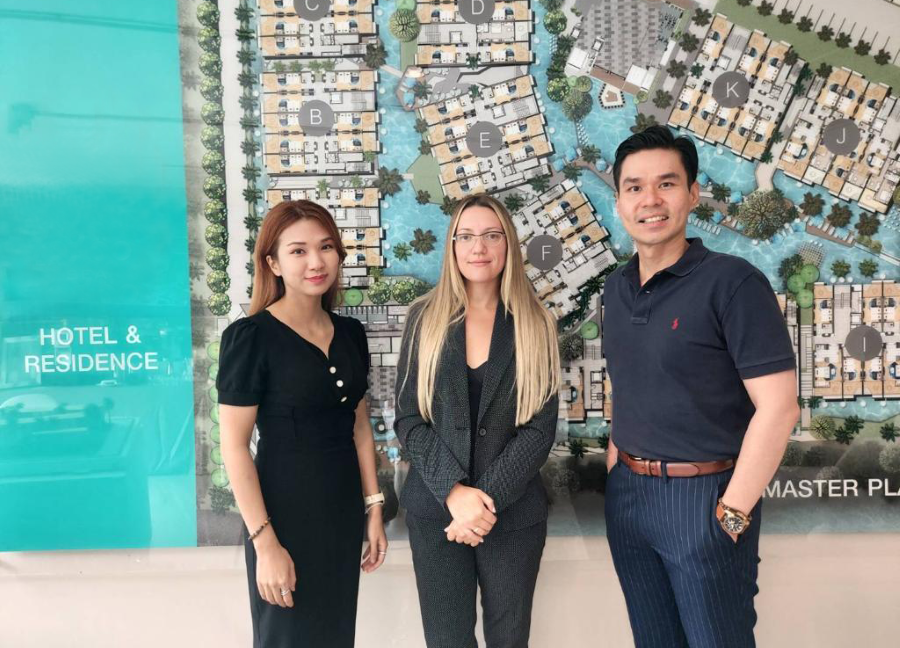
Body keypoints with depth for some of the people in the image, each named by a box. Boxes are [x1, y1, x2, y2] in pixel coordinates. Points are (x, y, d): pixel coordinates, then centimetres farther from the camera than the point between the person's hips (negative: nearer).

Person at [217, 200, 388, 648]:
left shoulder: (350, 332, 4)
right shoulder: (250, 337, -14)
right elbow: (234, 447, -14)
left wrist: (373, 508, 9)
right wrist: (264, 541, -16)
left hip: (344, 513, 6)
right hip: (285, 515, -5)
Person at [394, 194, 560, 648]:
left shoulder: (535, 325, 1)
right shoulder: (425, 319, 1)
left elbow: (540, 428, -4)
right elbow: (408, 419, -3)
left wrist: (489, 499, -14)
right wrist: (454, 492, -15)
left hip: (514, 513, 0)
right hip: (435, 509, 0)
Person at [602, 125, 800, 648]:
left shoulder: (732, 282, -14)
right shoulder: (616, 288, 6)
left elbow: (778, 408, -17)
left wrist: (732, 513, -17)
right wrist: (616, 461, 7)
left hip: (704, 494, -6)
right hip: (626, 492, 6)